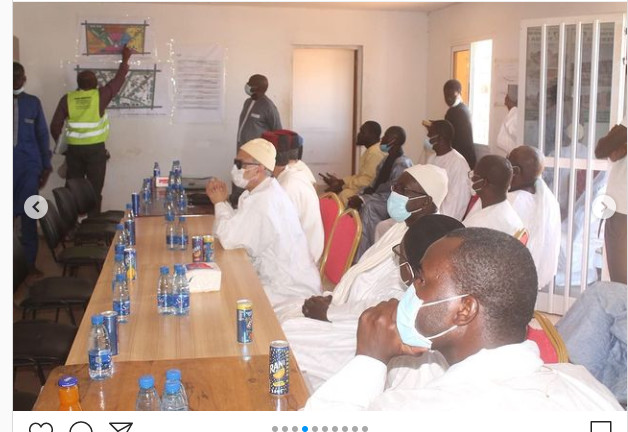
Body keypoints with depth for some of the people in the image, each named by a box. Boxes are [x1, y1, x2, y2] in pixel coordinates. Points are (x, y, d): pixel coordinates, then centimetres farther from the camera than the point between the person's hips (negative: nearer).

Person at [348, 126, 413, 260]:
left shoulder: (402, 164, -16)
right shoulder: (386, 160, 11)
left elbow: (392, 195, -21)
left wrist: (363, 199, -24)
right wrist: (360, 195, -5)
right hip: (380, 202, 8)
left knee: (367, 206, -25)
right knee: (353, 203, -8)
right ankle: (350, 253, -8)